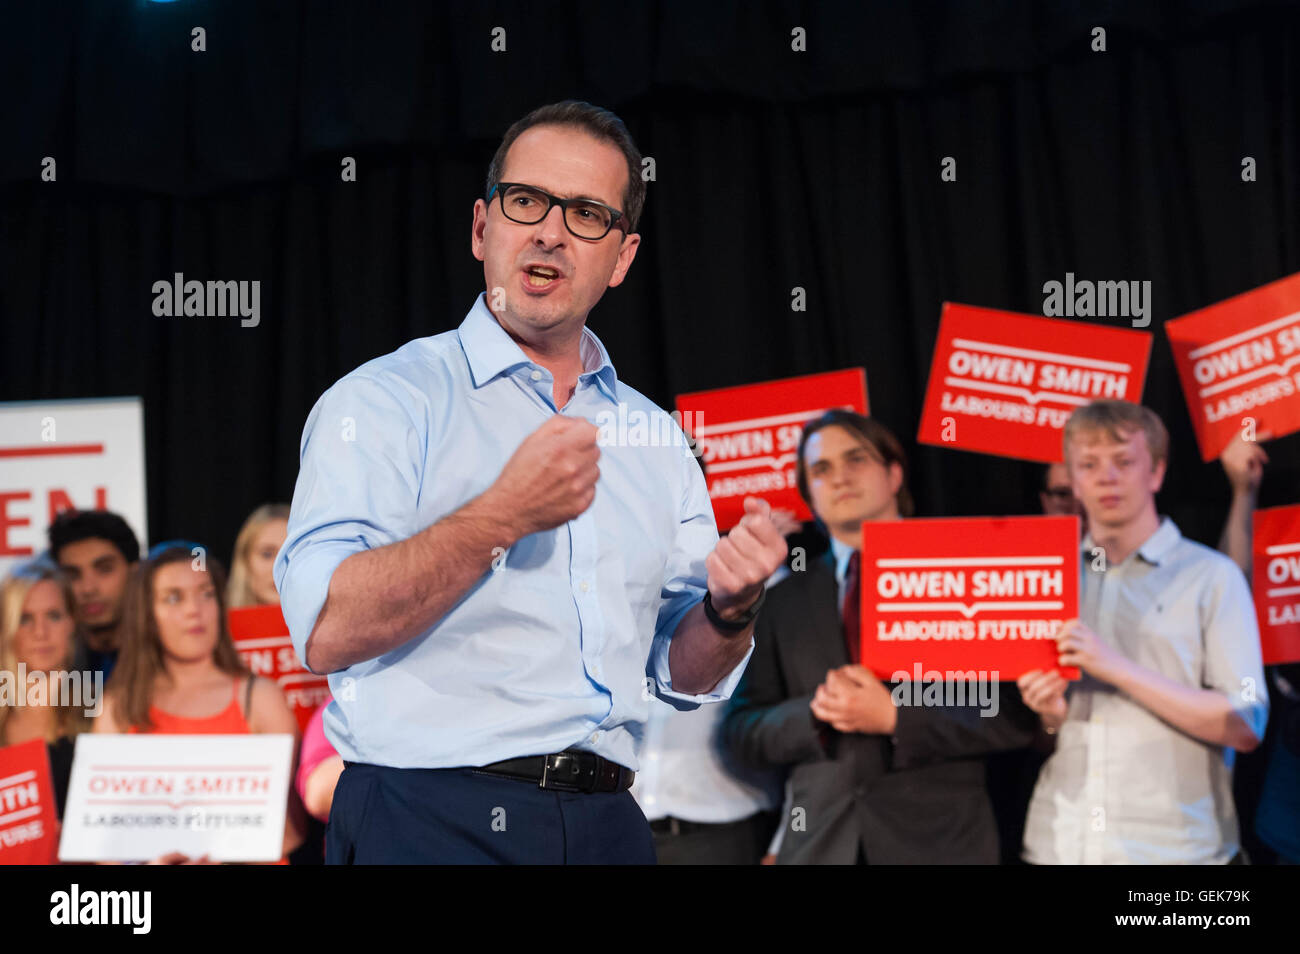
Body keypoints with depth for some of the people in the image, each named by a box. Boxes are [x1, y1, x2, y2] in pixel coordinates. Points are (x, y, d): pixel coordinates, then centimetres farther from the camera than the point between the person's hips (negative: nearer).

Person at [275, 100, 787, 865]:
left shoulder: (656, 438, 15)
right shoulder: (384, 401, -2)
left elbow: (684, 677, 17)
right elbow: (328, 631, -15)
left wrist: (731, 608, -4)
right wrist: (506, 515, -19)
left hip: (607, 826, 5)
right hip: (434, 822, -5)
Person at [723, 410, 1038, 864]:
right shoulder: (784, 601, 14)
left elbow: (1014, 716, -3)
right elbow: (742, 730, 10)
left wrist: (896, 718, -13)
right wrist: (814, 714, -9)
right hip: (818, 844, 2)